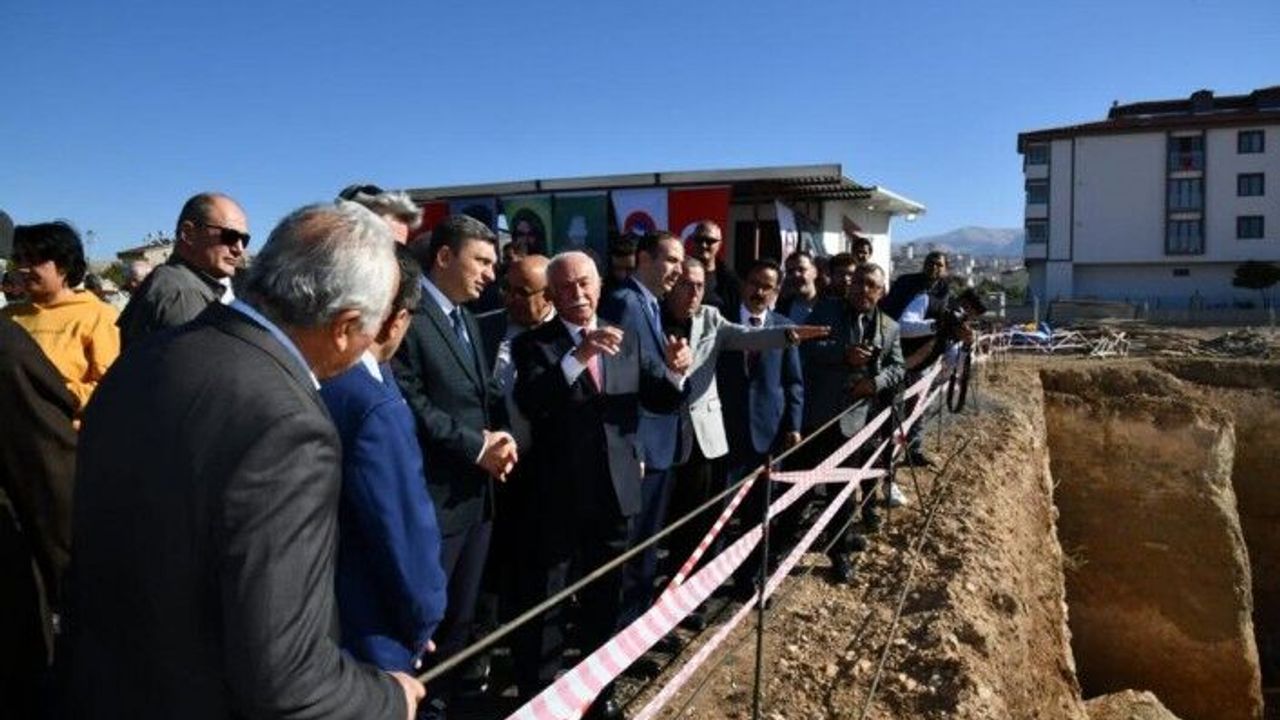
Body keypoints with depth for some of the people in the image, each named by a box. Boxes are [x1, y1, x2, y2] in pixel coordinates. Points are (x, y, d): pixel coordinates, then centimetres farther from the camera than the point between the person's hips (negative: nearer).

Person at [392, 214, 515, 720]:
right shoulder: (408, 316, -14)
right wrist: (476, 445, -15)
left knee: (460, 616, 19)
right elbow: (409, 406, -21)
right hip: (433, 496, -9)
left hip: (477, 491, 9)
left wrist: (501, 436, -5)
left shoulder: (467, 320, 17)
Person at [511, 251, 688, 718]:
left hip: (615, 490, 4)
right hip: (558, 495, -4)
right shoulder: (534, 344, -8)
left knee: (605, 599, 20)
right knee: (546, 604, 11)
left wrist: (674, 372, -17)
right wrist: (578, 357, -37)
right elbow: (528, 402, -25)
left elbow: (659, 401, 4)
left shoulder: (627, 341, 5)